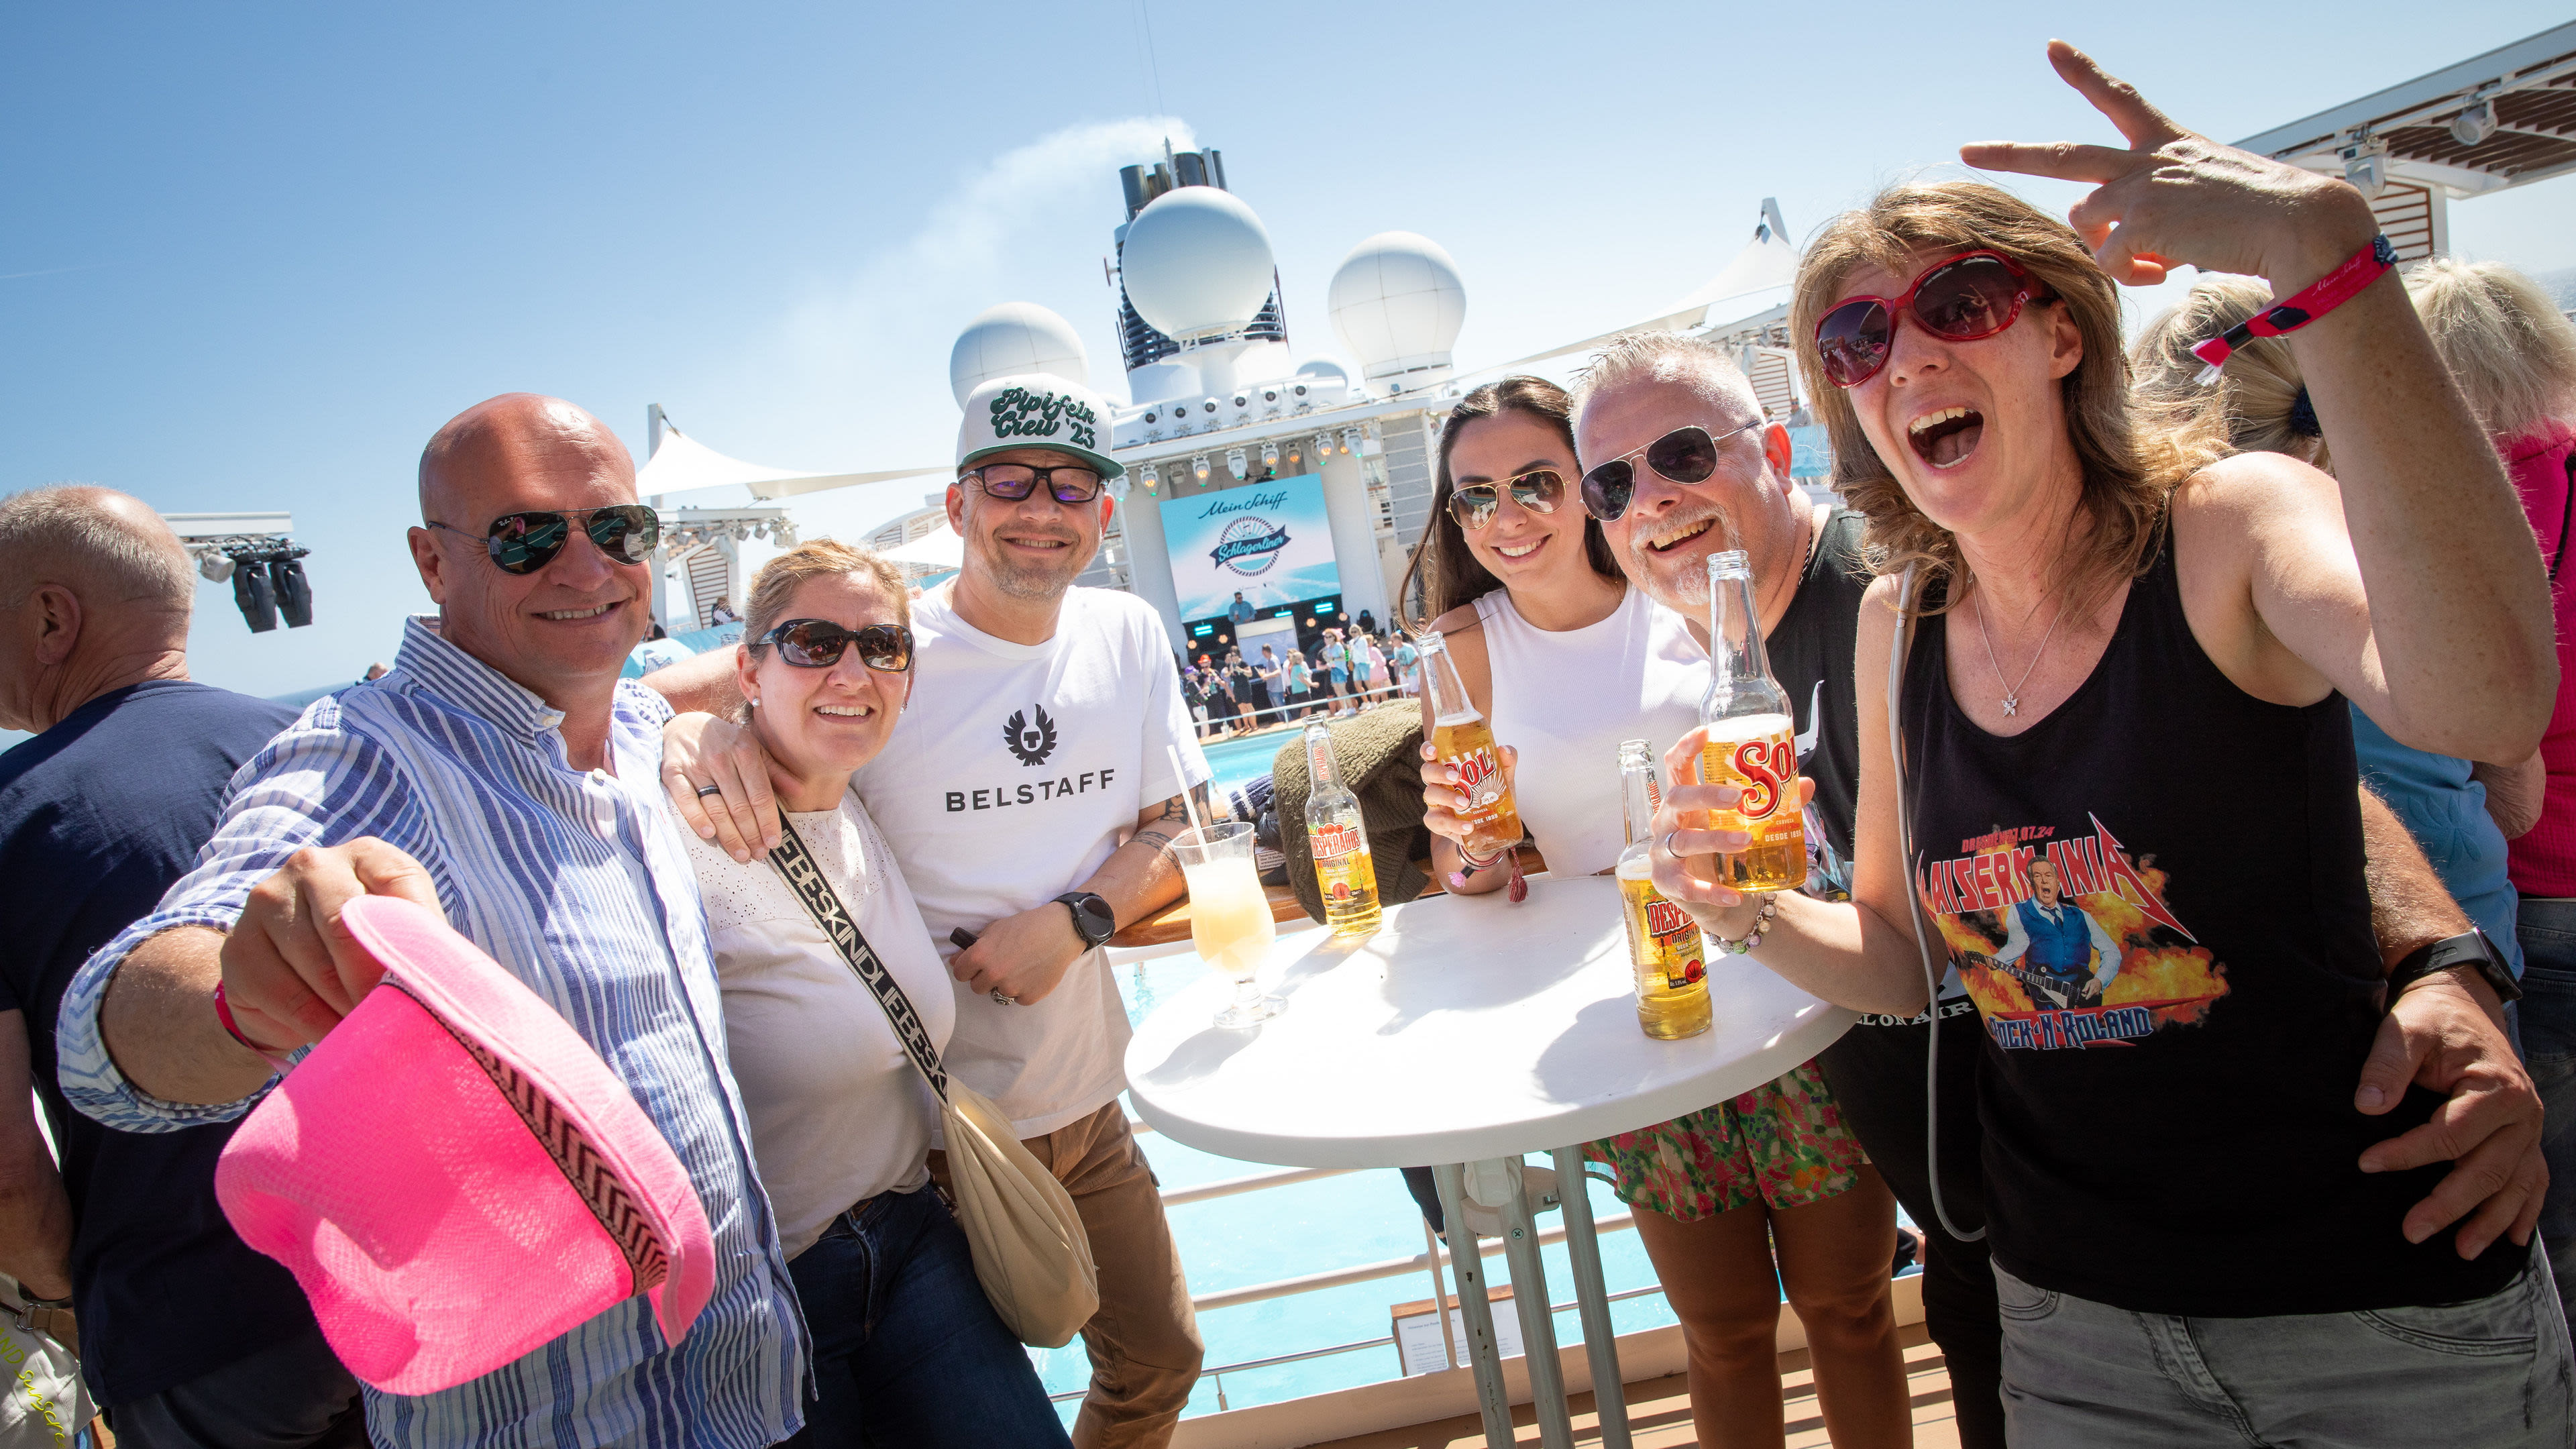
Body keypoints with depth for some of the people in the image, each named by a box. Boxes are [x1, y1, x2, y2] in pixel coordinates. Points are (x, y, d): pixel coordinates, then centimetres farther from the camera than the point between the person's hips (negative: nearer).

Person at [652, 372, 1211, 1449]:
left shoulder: (1128, 633, -1)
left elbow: (1173, 833, 3)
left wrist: (1074, 919, -16)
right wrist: (689, 731, -41)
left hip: (1087, 1099, 5)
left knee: (1158, 1361, 22)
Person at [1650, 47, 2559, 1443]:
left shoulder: (2230, 527, -13)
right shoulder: (1896, 623, -1)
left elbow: (2485, 703, -37)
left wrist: (2318, 241, -40)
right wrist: (1755, 912, -13)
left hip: (2387, 1302, -3)